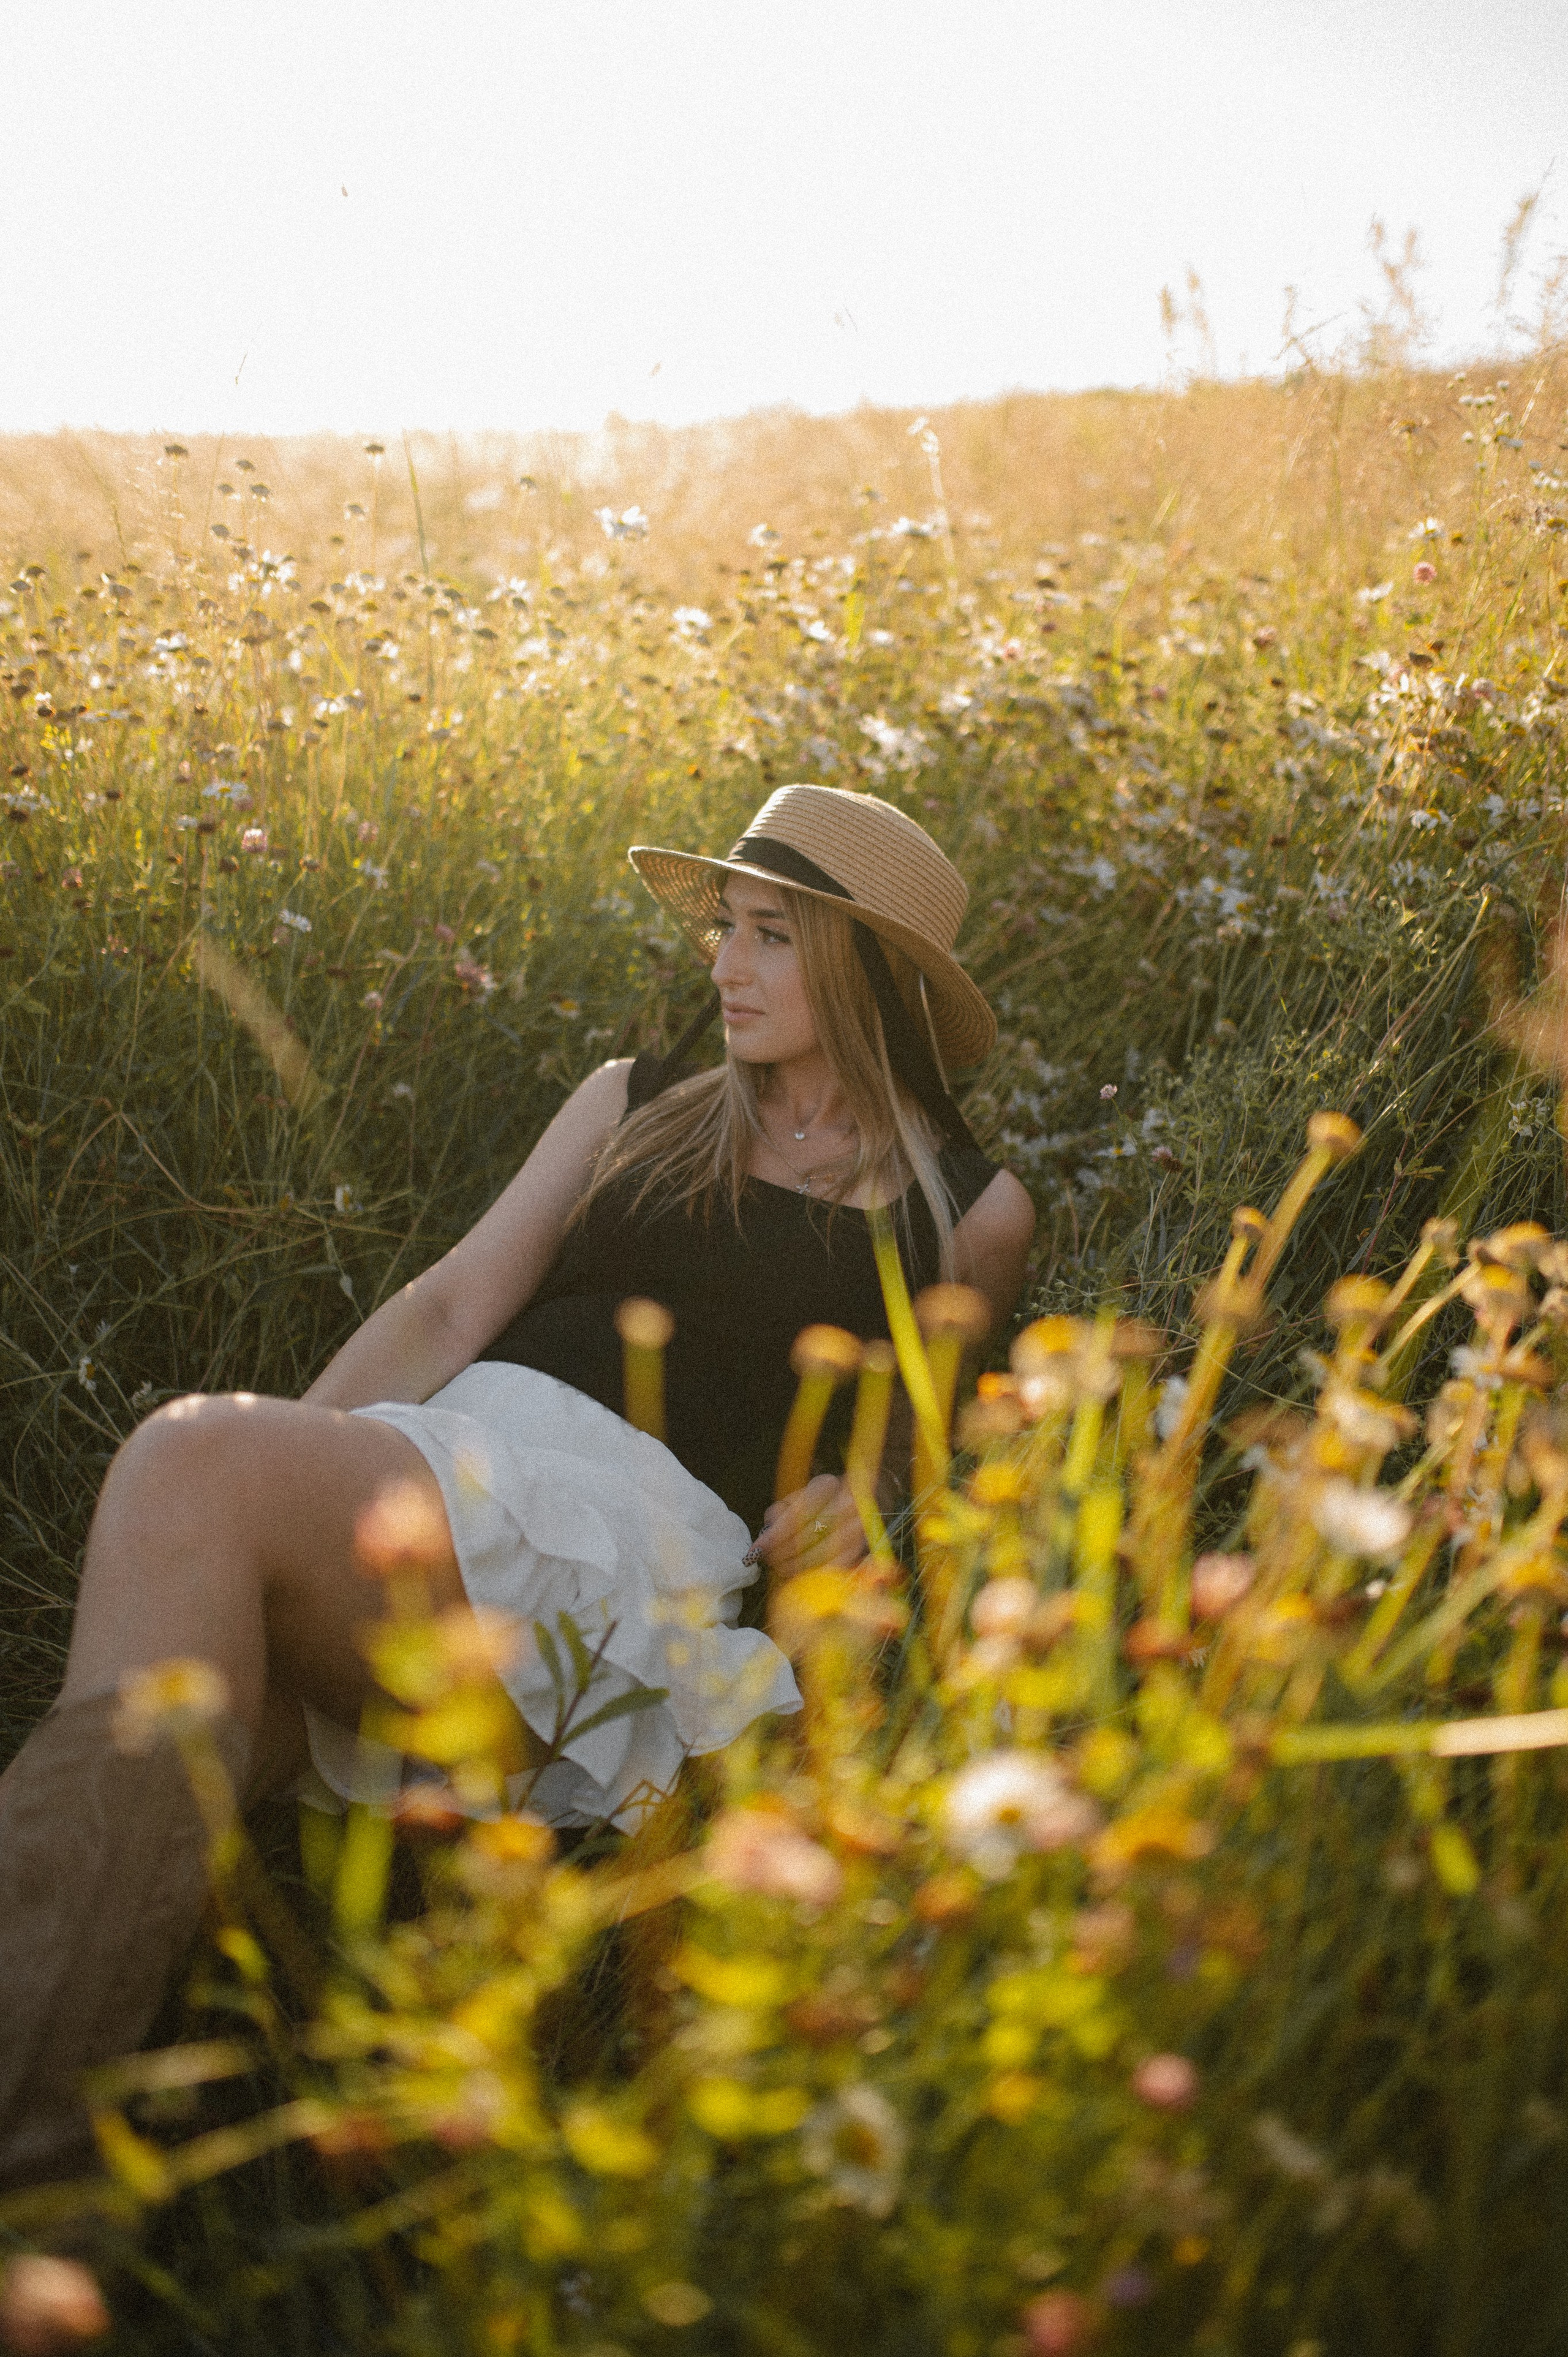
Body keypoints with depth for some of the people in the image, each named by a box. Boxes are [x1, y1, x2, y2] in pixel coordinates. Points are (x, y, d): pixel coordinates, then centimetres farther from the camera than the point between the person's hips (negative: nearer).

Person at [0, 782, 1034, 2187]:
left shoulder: (970, 1209, 14)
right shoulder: (638, 1105, 22)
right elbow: (453, 1307, 13)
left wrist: (868, 1491, 0)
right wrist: (290, 1458, -3)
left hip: (642, 1533, -4)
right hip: (454, 1443, 4)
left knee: (193, 1455, -32)